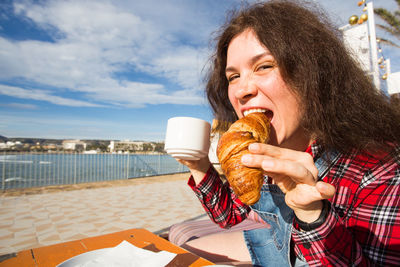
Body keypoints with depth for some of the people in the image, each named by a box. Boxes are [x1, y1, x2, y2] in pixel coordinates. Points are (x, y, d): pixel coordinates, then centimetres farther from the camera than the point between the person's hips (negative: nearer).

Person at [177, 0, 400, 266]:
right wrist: (200, 168, -17)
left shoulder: (378, 163, -26)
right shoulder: (254, 153, -13)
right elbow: (232, 216, -2)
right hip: (277, 245, 4)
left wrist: (313, 214, -42)